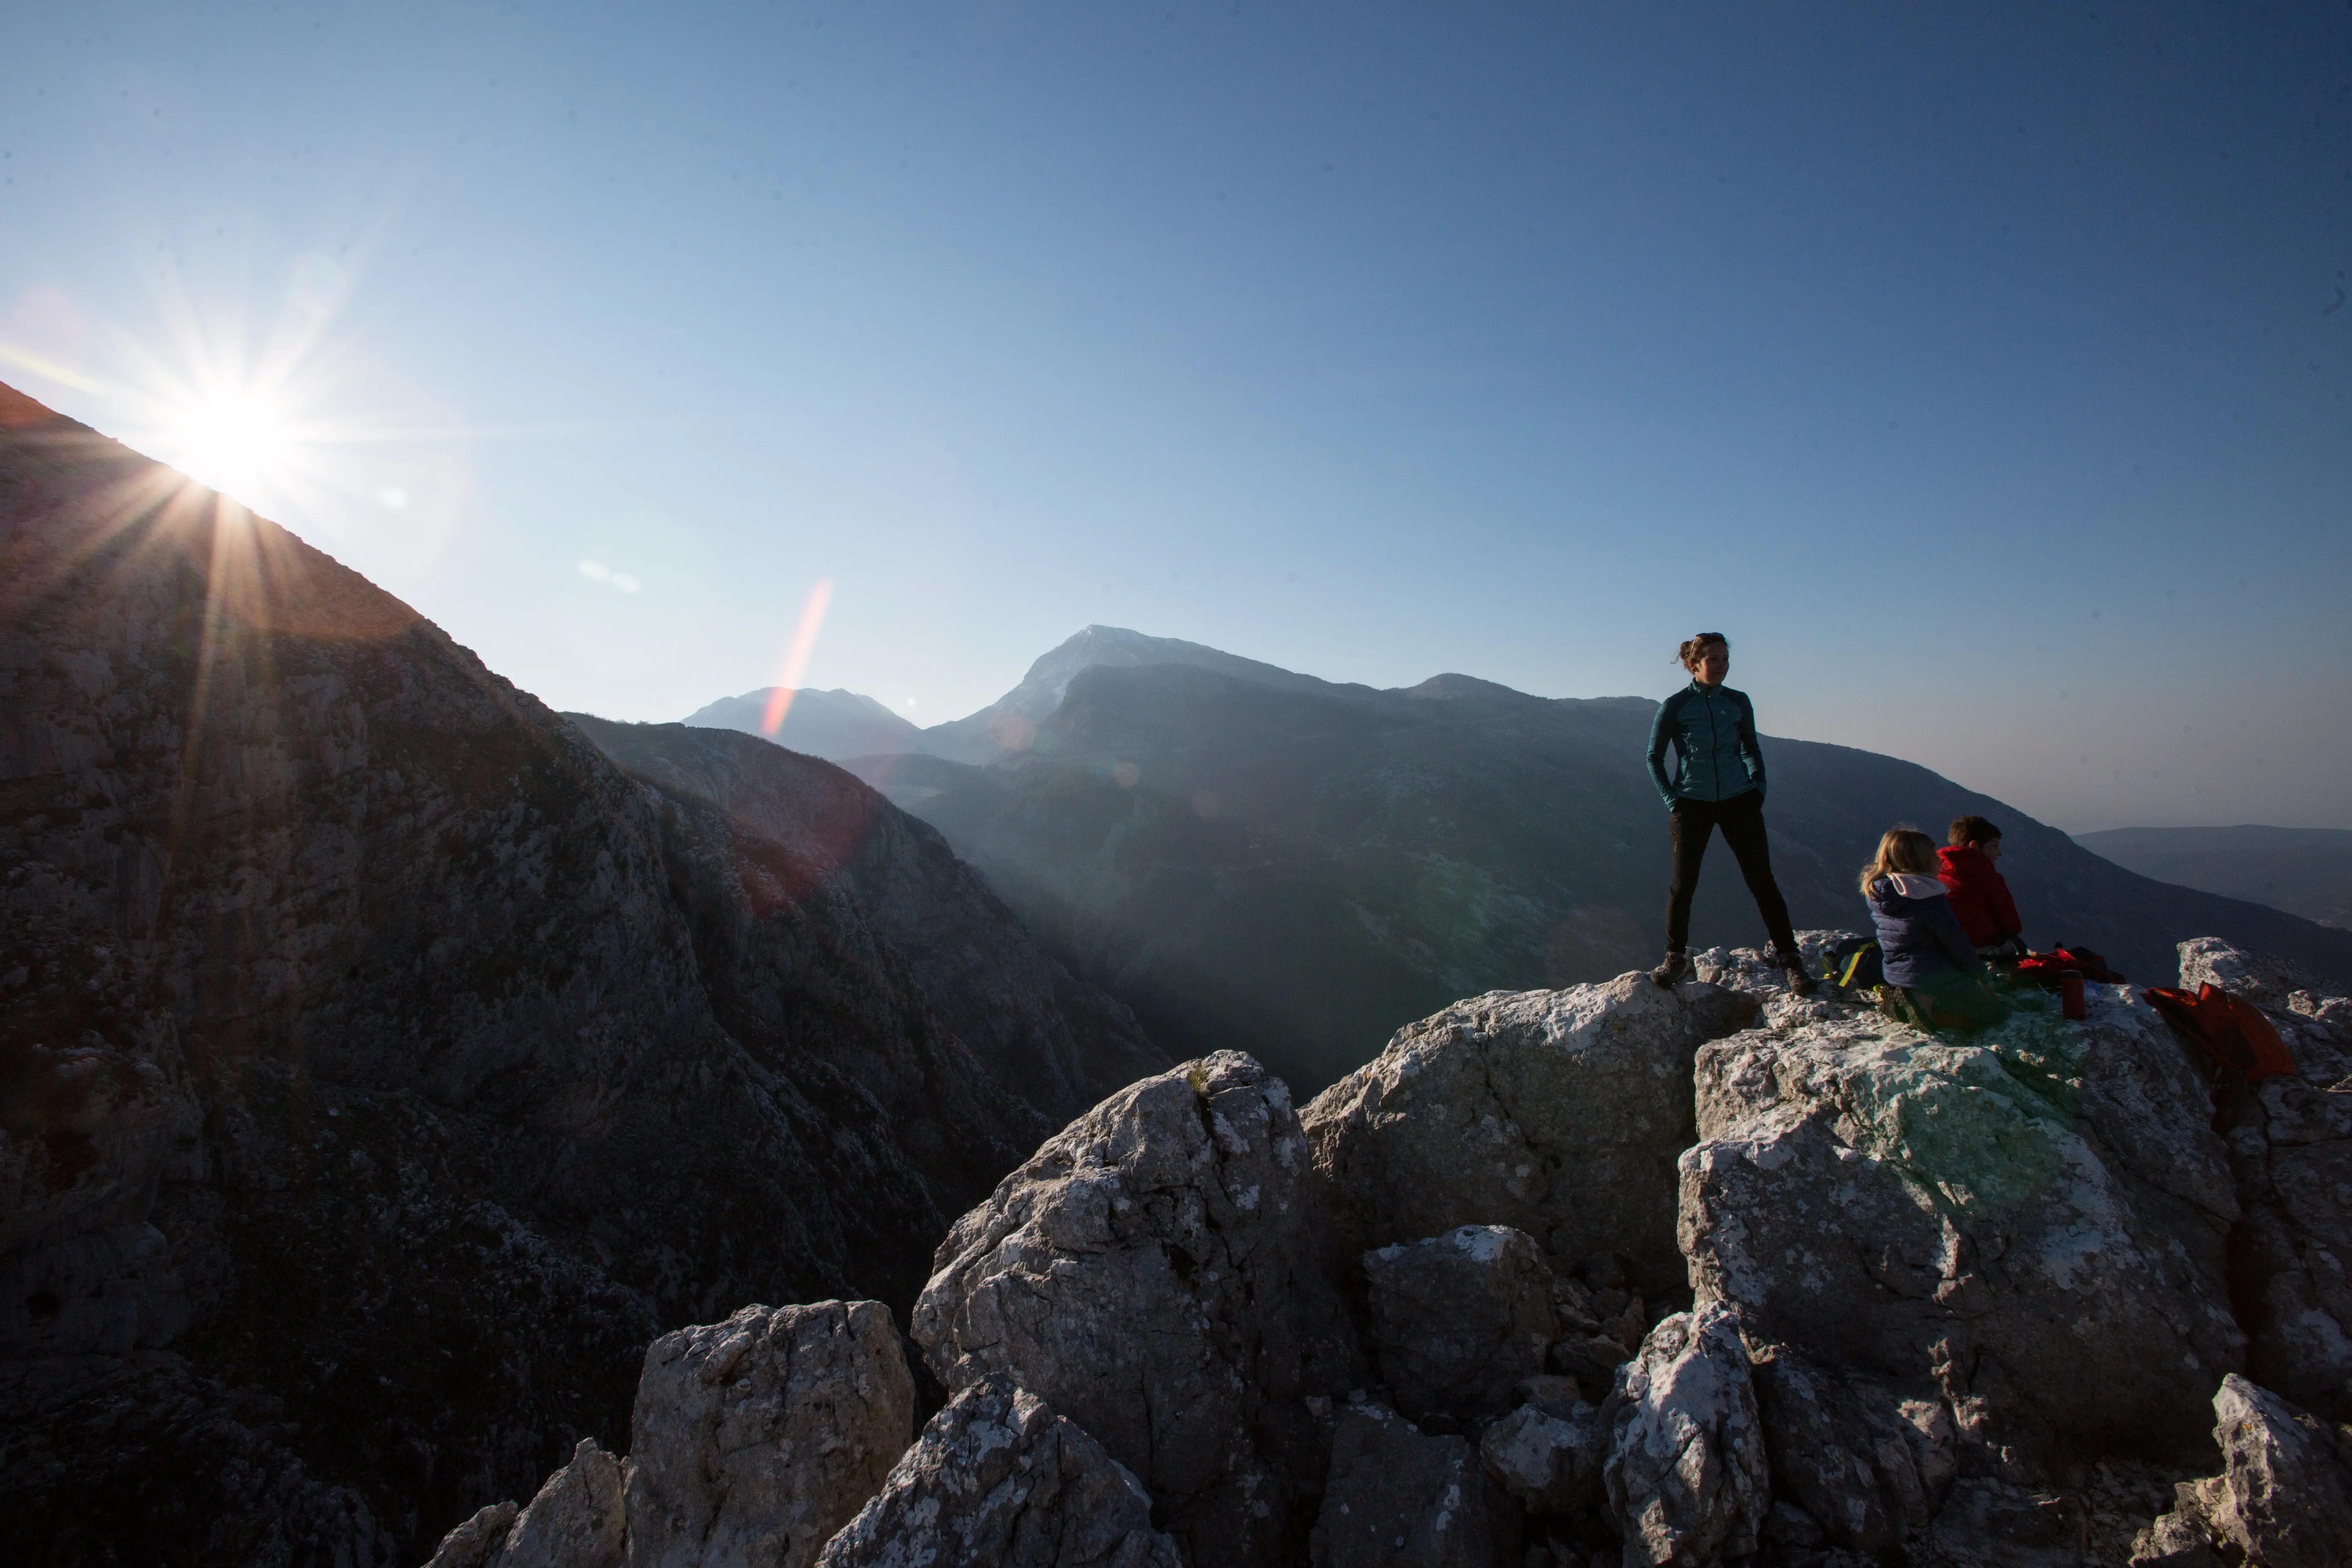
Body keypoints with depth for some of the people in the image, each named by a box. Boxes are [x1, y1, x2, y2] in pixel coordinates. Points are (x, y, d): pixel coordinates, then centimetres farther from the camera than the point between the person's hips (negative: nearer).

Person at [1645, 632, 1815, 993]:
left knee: (1762, 880, 1)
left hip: (1739, 801, 2)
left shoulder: (1738, 702, 4)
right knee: (1683, 885, 3)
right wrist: (1671, 798, -6)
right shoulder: (1675, 706, -4)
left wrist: (1759, 786, 2)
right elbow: (1654, 757, 3)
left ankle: (1789, 957, 10)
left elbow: (1751, 750, 16)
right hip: (1694, 805, -2)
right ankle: (1676, 959, 17)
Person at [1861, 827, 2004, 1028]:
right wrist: (1978, 972, 4)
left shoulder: (1875, 891, -4)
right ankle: (1930, 1011, 2)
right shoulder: (1928, 896, -22)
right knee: (1992, 1008, 16)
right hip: (1934, 979, -7)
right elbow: (1956, 941, -14)